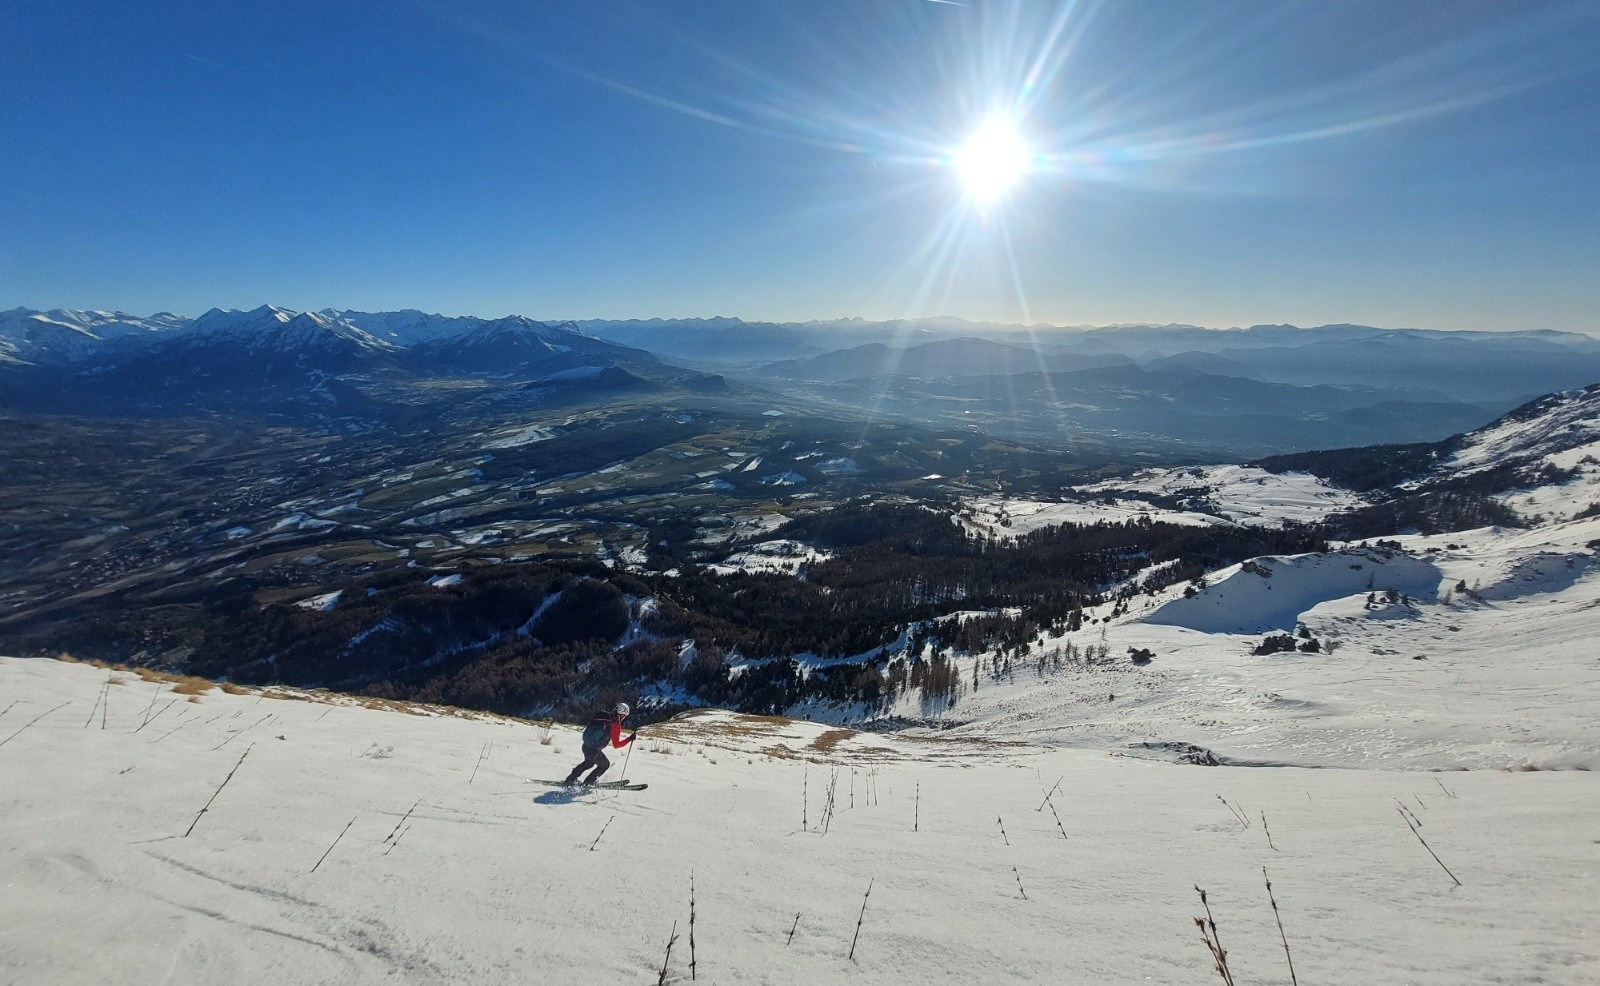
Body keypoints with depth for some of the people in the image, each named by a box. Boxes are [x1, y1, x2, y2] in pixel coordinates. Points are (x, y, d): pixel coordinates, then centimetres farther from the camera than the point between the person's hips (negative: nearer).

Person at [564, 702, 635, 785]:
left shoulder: (604, 716, 6)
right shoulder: (615, 725, -16)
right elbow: (616, 745, -15)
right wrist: (630, 739, -11)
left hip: (585, 746, 7)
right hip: (594, 751, -7)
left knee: (589, 763, 36)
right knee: (605, 765, 21)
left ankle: (571, 778, 43)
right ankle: (587, 784, 27)